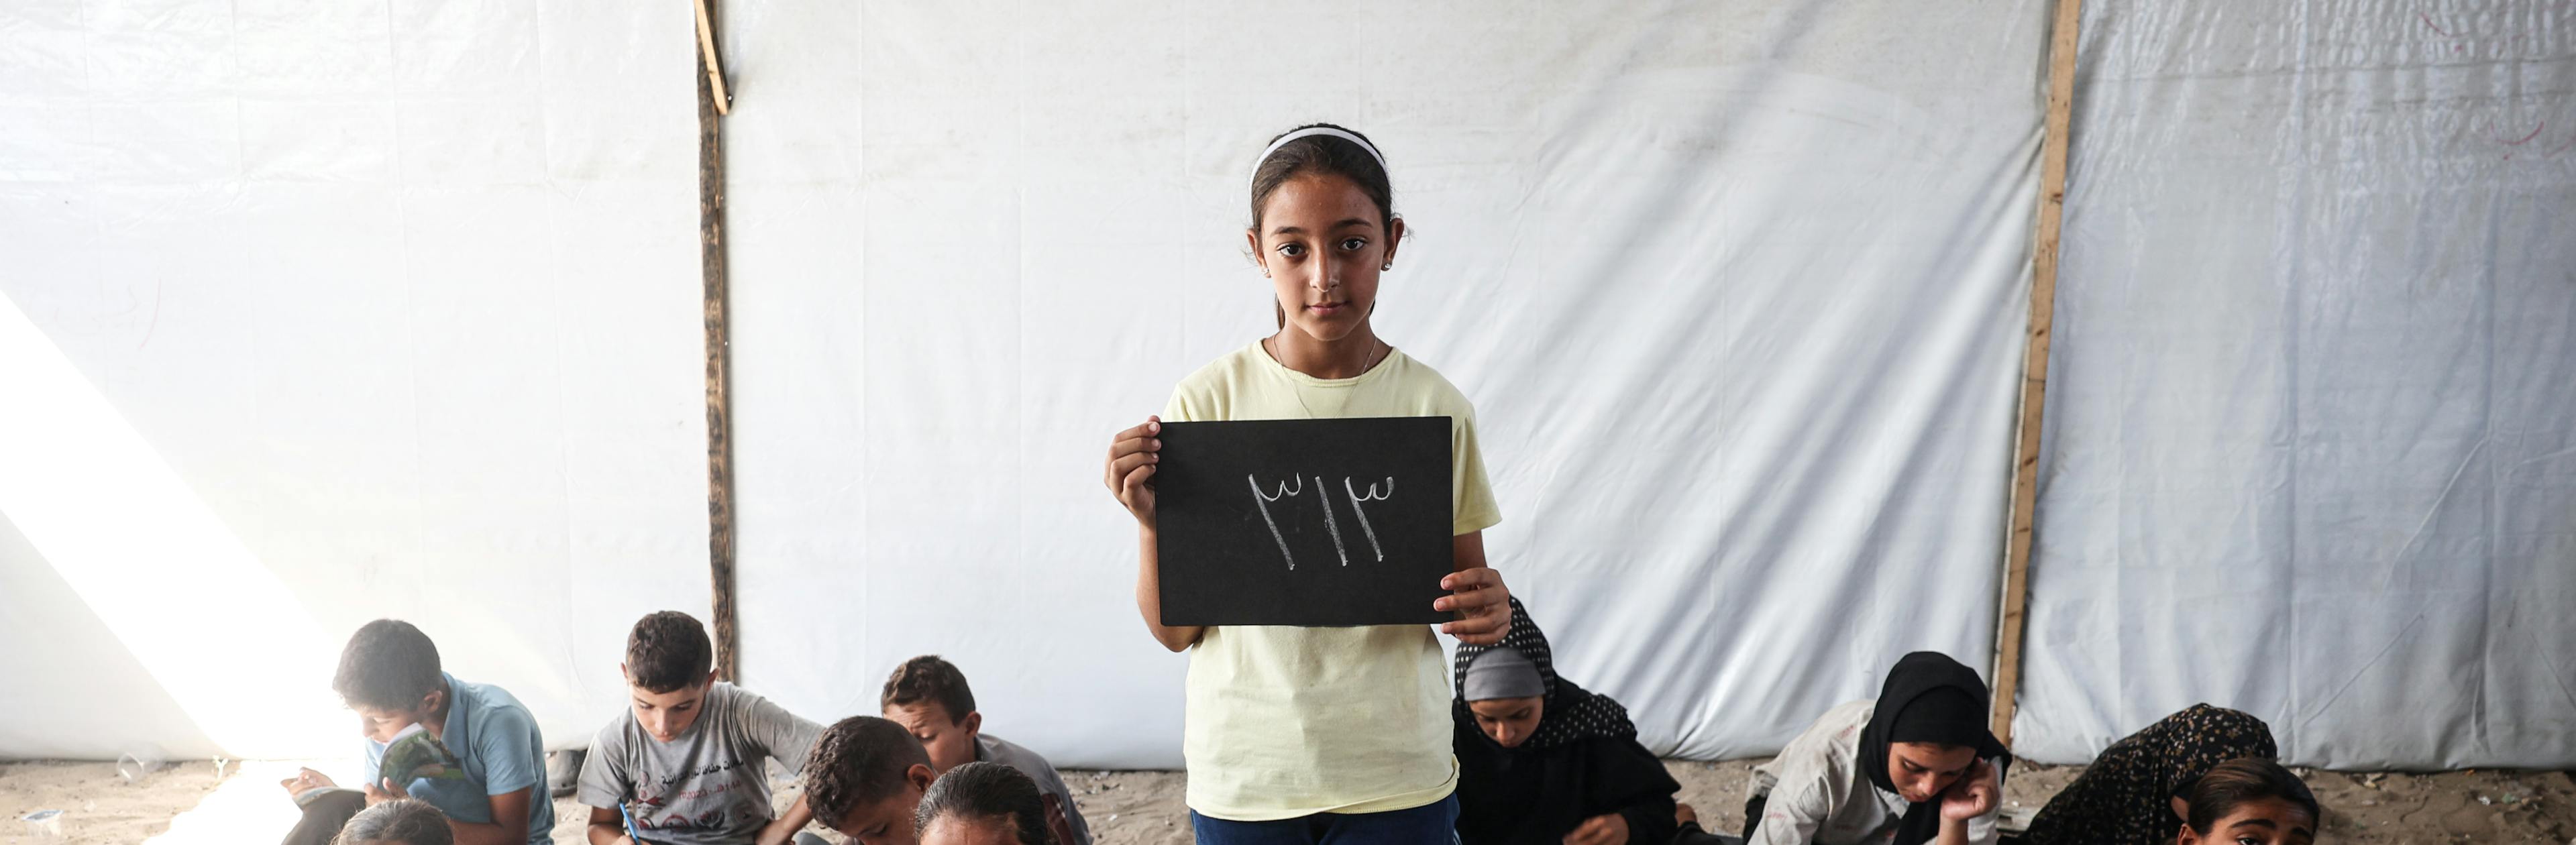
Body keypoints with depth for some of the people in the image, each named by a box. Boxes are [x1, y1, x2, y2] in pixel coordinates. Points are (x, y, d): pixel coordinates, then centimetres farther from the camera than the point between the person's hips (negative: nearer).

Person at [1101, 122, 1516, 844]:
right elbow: (1176, 633, -2)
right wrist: (1152, 525, -20)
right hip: (1243, 776, -1)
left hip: (1398, 775, 1)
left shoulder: (1435, 407, -2)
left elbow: (1465, 581, 7)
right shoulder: (1207, 404, -5)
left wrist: (1487, 608, -15)